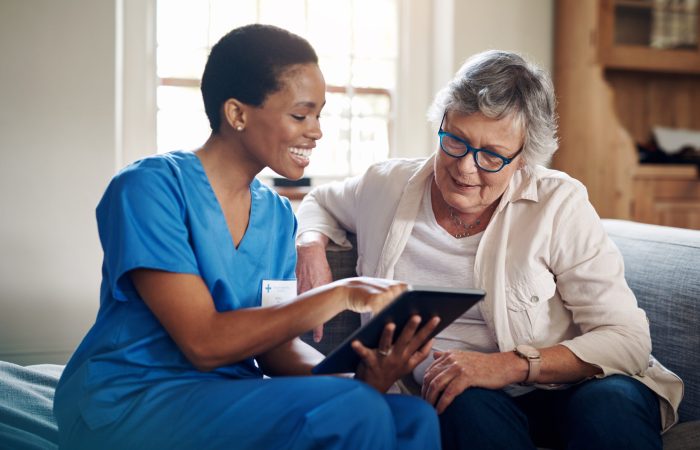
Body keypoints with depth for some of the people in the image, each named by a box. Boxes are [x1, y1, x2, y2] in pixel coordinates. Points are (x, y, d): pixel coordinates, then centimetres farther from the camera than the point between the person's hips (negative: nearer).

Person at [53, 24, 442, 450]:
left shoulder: (278, 215, 10)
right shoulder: (151, 186, -12)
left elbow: (276, 341, 4)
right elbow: (203, 343, -18)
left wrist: (358, 376, -16)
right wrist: (340, 294, -18)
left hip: (233, 404, 6)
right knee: (353, 413, -26)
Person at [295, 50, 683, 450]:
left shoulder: (559, 204, -8)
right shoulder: (388, 186, 2)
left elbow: (627, 340, -12)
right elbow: (320, 203, 26)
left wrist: (510, 365, -25)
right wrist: (312, 247, 1)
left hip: (565, 391, 0)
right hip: (451, 398, 0)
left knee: (612, 399, -35)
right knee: (471, 404, -36)